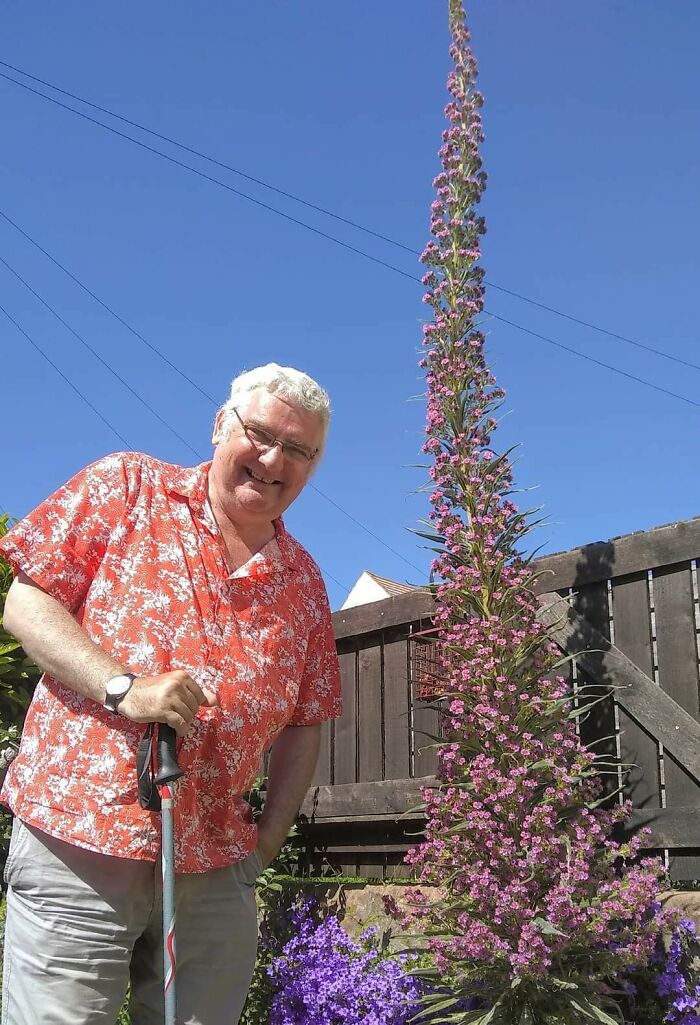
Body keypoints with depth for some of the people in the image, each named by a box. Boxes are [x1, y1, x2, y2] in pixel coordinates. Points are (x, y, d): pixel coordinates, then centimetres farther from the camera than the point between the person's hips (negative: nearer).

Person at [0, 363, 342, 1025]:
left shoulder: (303, 583, 13)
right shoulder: (125, 488, 2)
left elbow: (302, 726, 17)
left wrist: (268, 841, 9)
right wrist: (123, 687, -16)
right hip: (78, 846, -3)